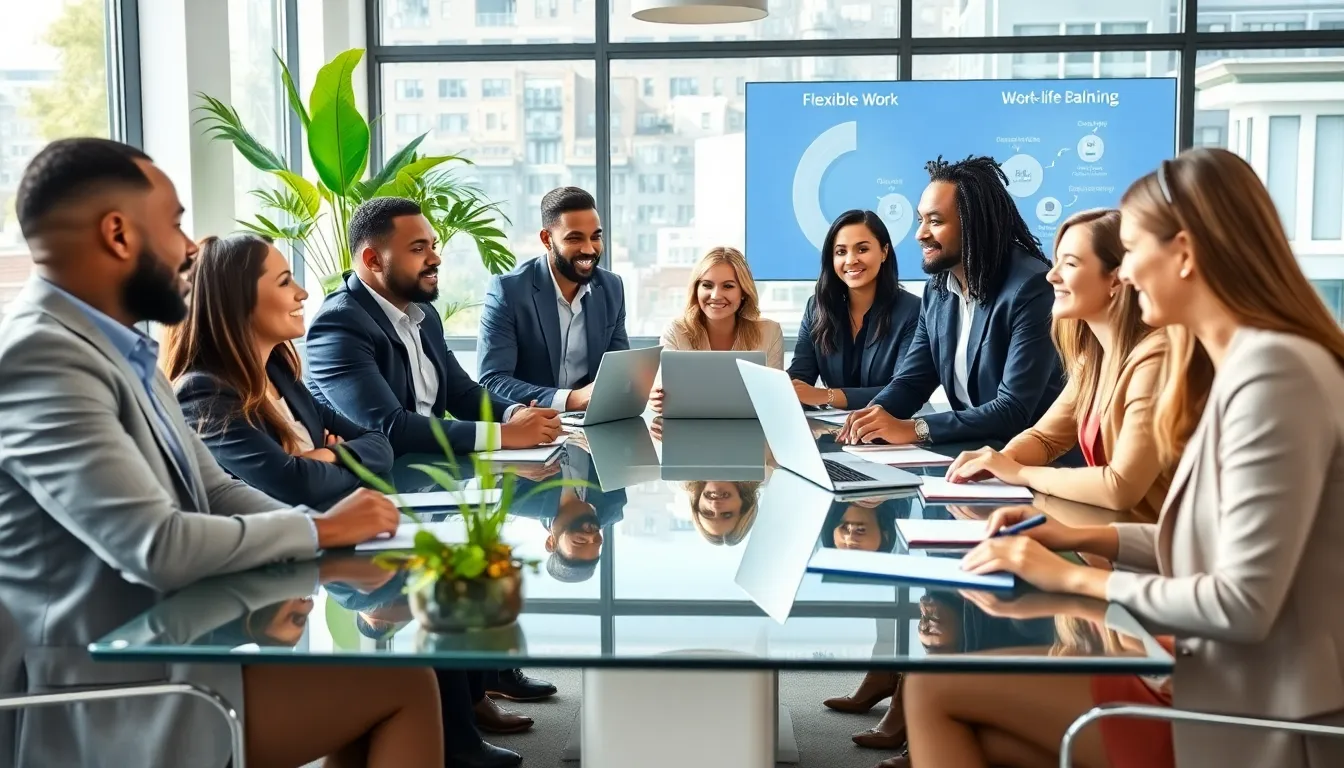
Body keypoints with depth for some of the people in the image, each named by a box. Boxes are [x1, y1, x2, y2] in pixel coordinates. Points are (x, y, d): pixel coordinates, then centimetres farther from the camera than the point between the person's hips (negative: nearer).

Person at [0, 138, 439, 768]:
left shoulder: (117, 345, 9)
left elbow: (214, 491, 11)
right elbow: (158, 546, -28)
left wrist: (334, 530, -6)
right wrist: (320, 530, -12)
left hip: (169, 643, 9)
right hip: (118, 694, -9)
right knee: (404, 683, -6)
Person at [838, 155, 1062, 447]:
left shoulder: (1031, 289, -18)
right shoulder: (937, 290, 4)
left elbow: (1013, 411, -23)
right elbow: (911, 381, 8)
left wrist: (912, 429, -27)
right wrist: (874, 415, -14)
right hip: (971, 446, 6)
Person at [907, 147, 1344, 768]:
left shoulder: (1273, 369, -21)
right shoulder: (1245, 362, 11)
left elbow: (1243, 604, -23)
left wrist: (1076, 578, -13)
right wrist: (1084, 537, 5)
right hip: (1229, 689, 9)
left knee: (935, 690, -9)